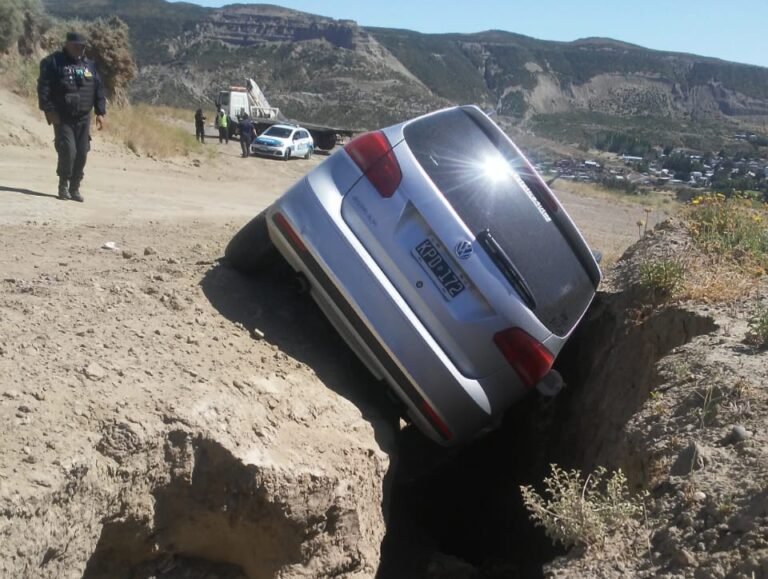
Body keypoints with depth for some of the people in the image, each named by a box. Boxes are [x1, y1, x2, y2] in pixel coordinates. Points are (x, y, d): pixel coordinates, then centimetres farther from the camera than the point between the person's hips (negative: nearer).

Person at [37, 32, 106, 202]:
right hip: (62, 117, -4)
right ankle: (63, 186, 5)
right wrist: (49, 110, -16)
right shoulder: (53, 63, -3)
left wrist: (100, 112, 5)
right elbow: (44, 88, -8)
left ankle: (74, 188, 14)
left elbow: (99, 89, 13)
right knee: (68, 151, -13)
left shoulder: (89, 65, 12)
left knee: (82, 153, 1)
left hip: (83, 118, 5)